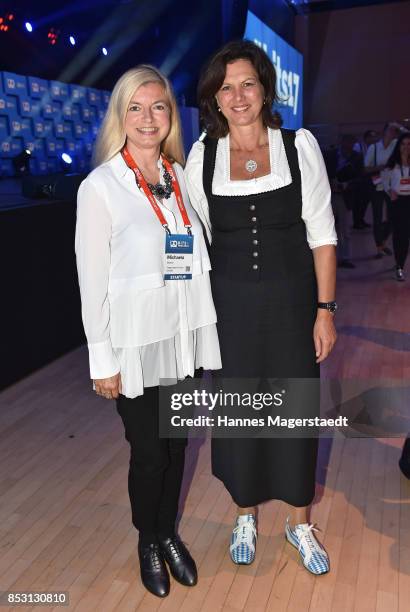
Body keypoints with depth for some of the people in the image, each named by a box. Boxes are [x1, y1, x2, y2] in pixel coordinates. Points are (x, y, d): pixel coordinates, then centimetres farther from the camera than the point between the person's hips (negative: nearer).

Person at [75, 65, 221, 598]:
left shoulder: (181, 178, 6)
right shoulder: (100, 186, -9)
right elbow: (92, 280, -9)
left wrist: (203, 332, 11)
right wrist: (102, 360, -9)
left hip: (183, 338, 5)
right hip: (136, 346, -4)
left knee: (176, 444, 17)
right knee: (149, 451, 9)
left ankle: (169, 533, 41)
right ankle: (148, 542, 37)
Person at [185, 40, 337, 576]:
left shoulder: (299, 145, -2)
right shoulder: (202, 156, 1)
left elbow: (321, 232, -3)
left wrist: (325, 309, -7)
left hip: (291, 300, 0)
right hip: (230, 305, 1)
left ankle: (300, 522, 36)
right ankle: (246, 514, 39)